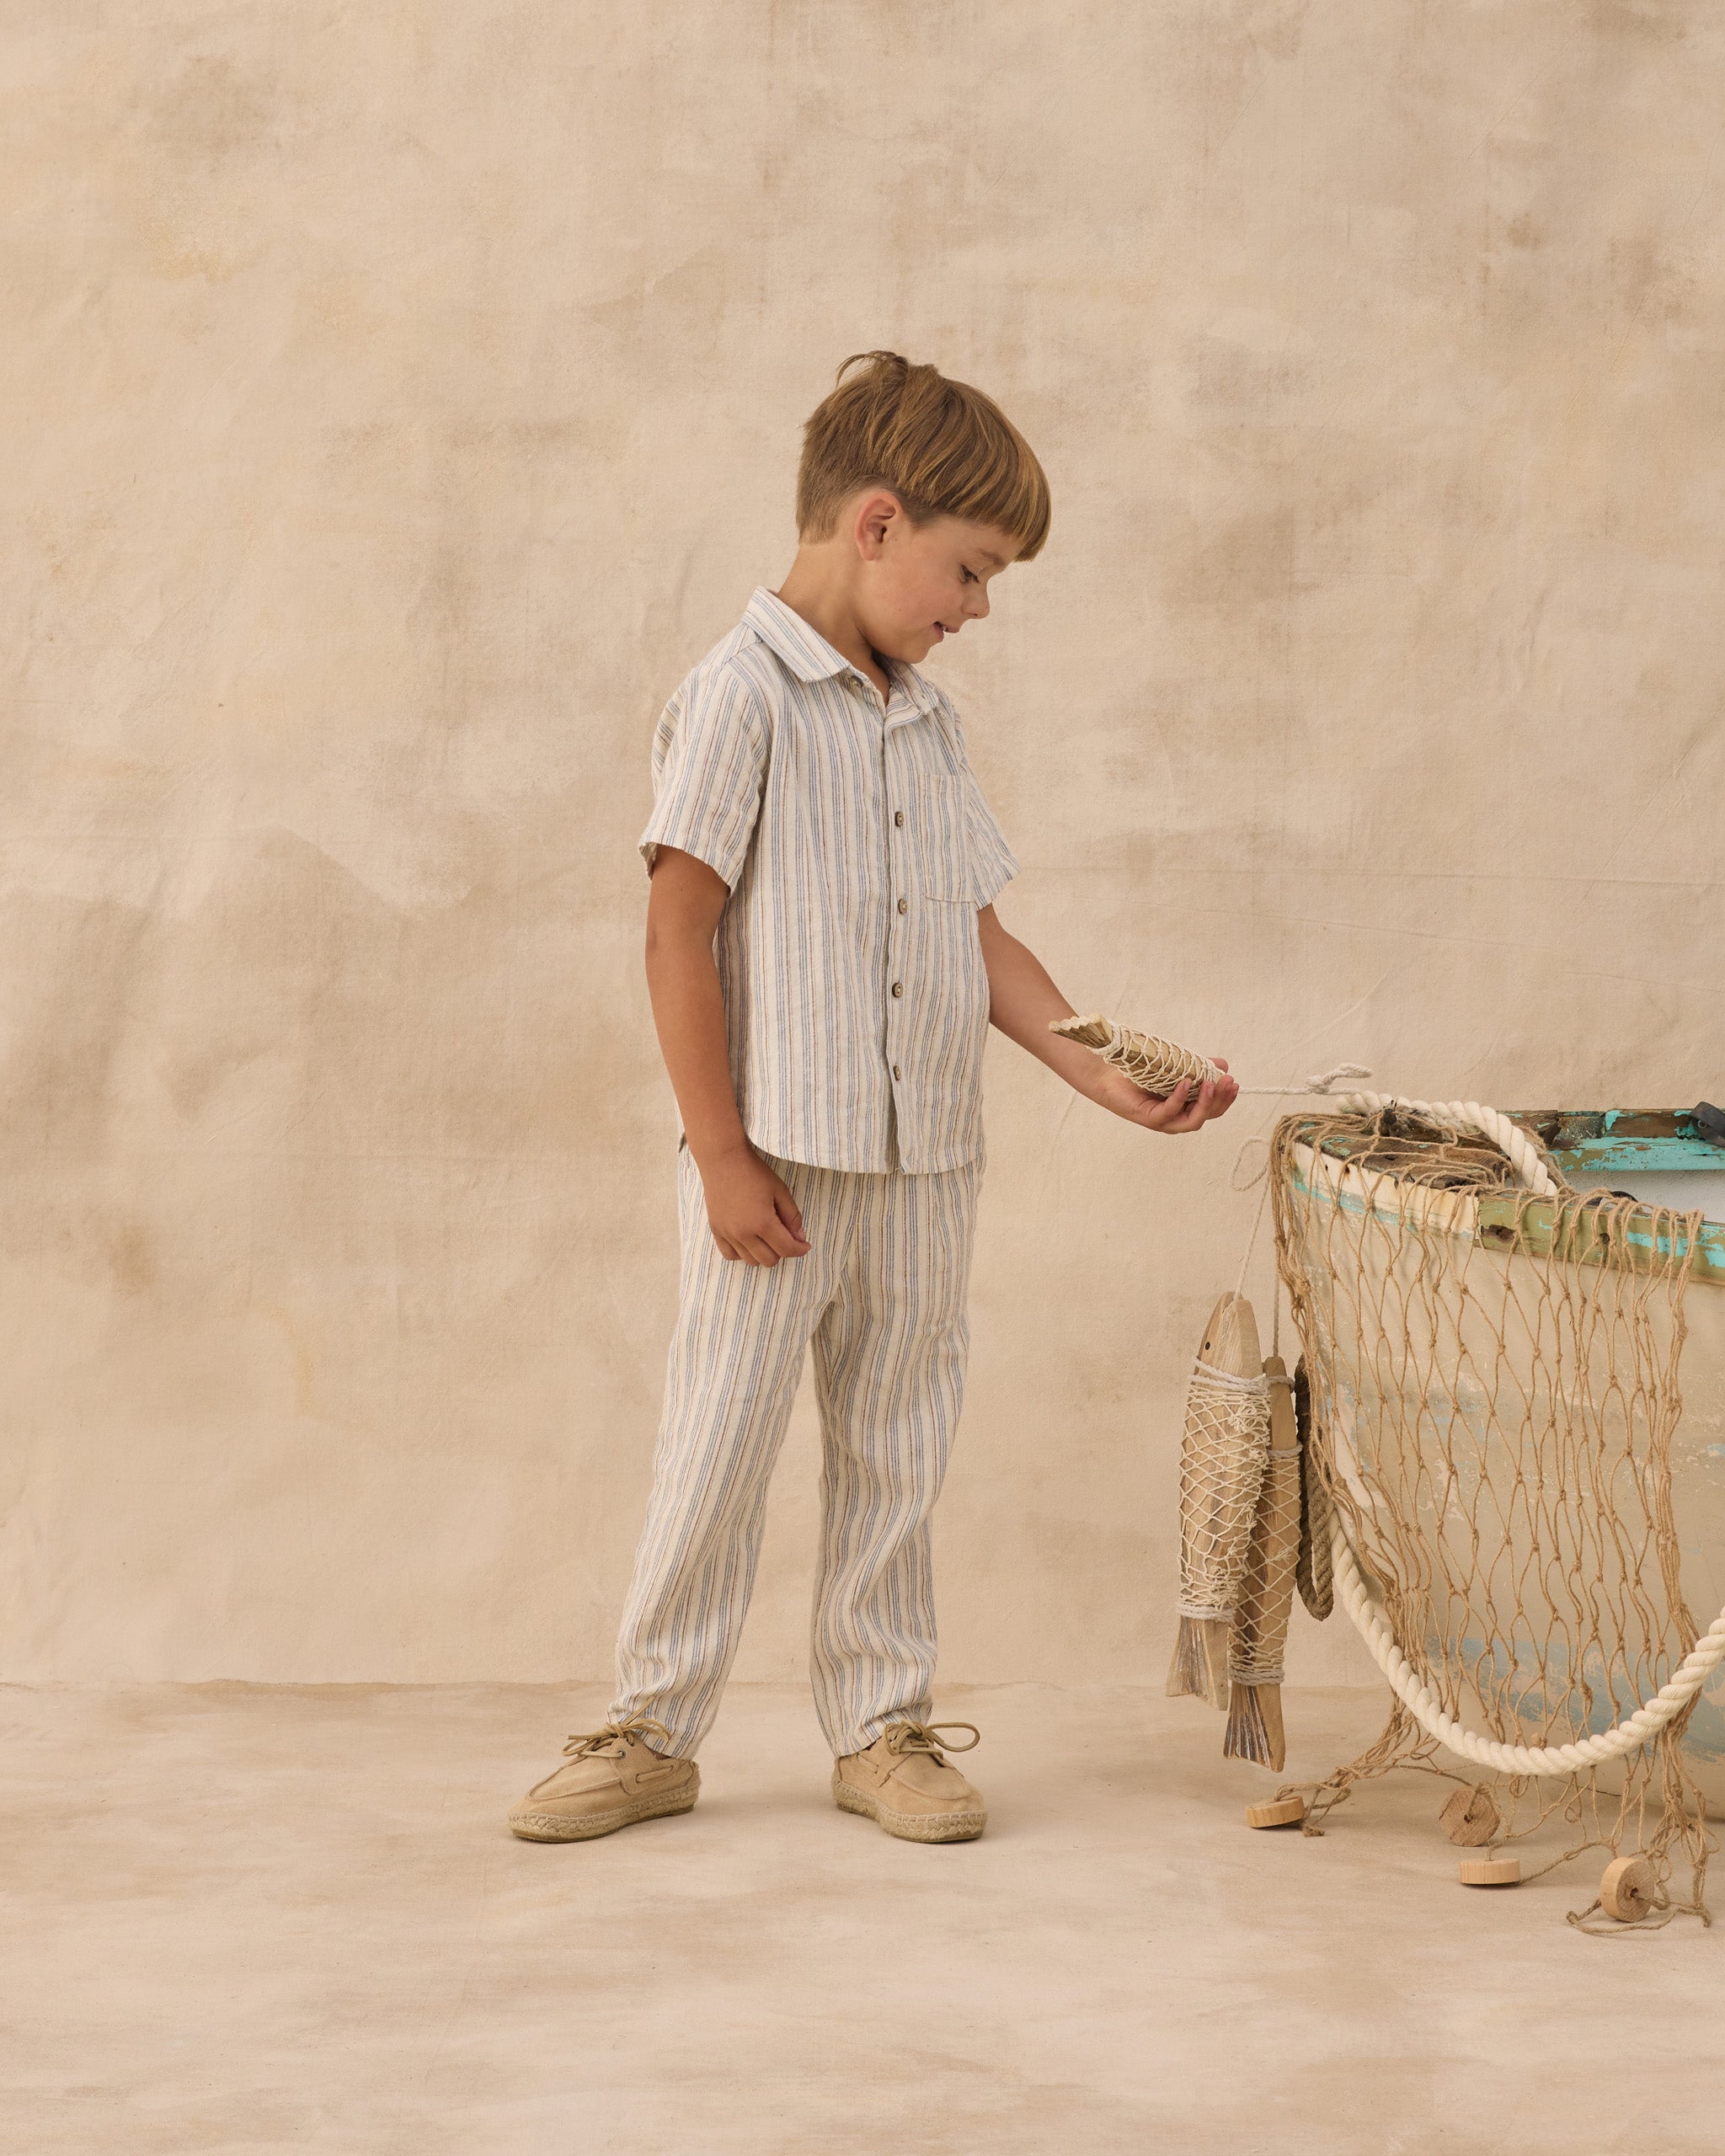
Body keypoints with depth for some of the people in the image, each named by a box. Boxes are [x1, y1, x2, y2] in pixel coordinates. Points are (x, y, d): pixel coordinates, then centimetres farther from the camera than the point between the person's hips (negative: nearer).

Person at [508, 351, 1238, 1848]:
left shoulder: (929, 718, 11)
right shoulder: (742, 694, -10)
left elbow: (978, 936, 13)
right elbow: (678, 931, -12)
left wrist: (1106, 1078, 4)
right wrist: (721, 1154, -13)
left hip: (926, 1161, 6)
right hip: (779, 1156, -6)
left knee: (896, 1449, 12)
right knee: (720, 1443, 3)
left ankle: (882, 1724, 23)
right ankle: (655, 1730, 17)